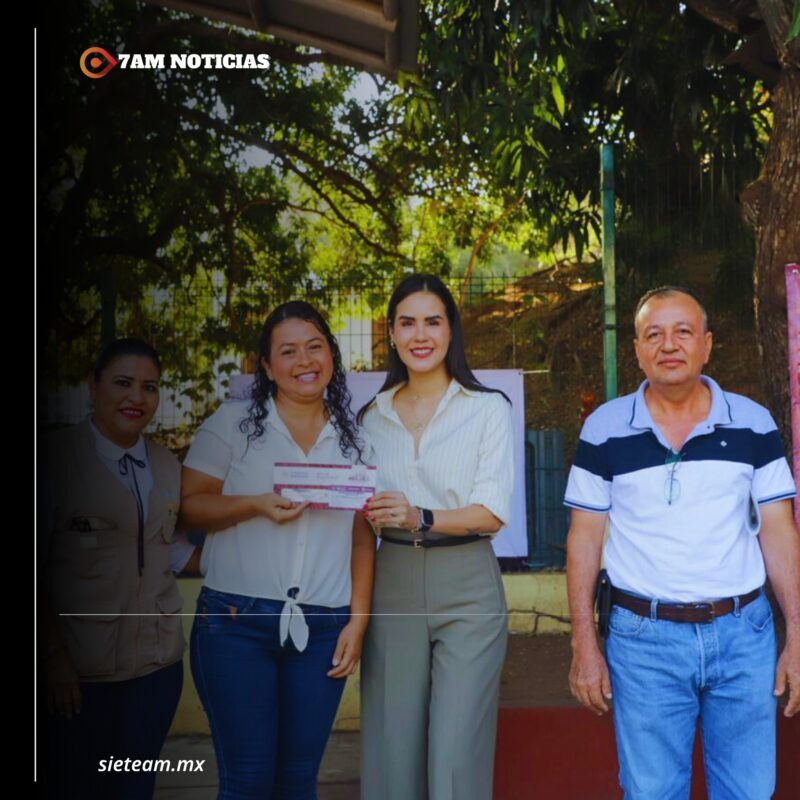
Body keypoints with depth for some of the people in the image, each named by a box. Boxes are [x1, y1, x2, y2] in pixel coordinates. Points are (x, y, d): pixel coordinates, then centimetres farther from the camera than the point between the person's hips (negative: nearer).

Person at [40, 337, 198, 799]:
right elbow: (36, 567, -9)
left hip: (159, 659, 5)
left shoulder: (167, 466, 9)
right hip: (82, 667, -5)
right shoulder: (58, 459, -8)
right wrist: (55, 655, -14)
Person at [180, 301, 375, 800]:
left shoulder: (353, 441, 11)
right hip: (237, 621, -2)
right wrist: (258, 505, -18)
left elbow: (363, 540, 11)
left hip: (323, 628, 3)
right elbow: (190, 505, -2)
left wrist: (358, 622, 3)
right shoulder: (232, 423, 3)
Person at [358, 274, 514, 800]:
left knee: (457, 754, -4)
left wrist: (420, 519, -23)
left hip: (467, 587, -3)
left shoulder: (488, 409, 1)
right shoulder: (373, 417, 11)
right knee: (391, 751, 5)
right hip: (393, 586, 3)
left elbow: (493, 512, -9)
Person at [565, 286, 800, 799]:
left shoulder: (754, 424, 1)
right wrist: (584, 645, -1)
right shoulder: (605, 429, -2)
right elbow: (585, 538, 2)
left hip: (743, 633, 1)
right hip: (643, 637, -1)